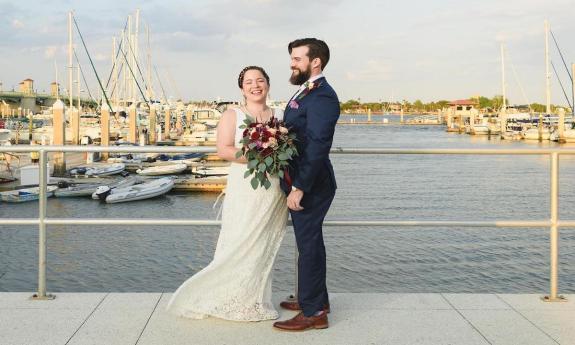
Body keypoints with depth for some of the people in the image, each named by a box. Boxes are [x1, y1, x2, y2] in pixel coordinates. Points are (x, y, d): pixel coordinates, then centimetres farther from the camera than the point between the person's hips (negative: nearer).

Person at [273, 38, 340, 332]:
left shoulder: (322, 97, -19)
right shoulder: (306, 92, 13)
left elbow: (317, 146, -25)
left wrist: (299, 188, -25)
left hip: (309, 186, -10)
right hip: (300, 182, 10)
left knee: (309, 244, -2)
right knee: (309, 242, 19)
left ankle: (313, 312, 7)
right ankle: (314, 299, 33)